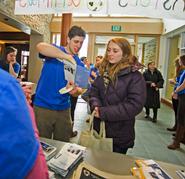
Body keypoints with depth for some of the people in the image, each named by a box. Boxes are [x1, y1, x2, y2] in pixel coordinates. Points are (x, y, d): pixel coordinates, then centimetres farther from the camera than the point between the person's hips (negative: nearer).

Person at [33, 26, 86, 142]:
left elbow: (79, 90, 2)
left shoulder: (80, 64, 6)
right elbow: (40, 46, -26)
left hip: (64, 109, 4)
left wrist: (75, 90, -22)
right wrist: (70, 57, -30)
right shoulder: (54, 51, -3)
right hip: (43, 106, -3)